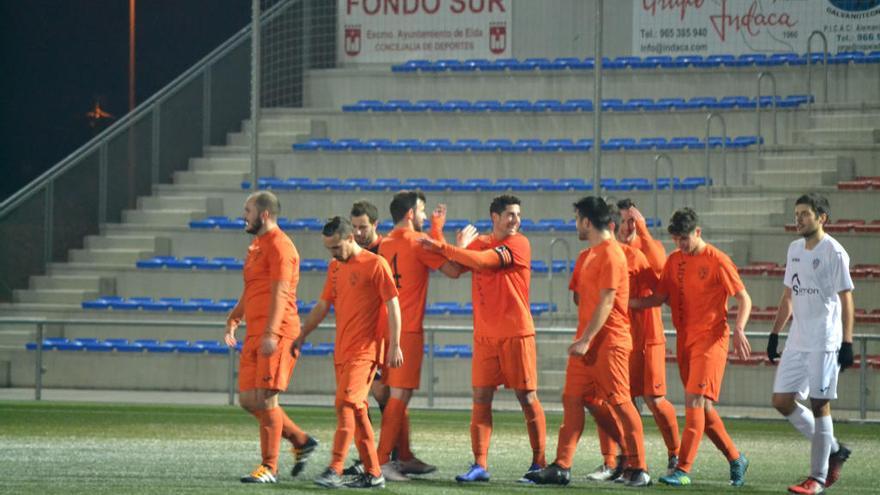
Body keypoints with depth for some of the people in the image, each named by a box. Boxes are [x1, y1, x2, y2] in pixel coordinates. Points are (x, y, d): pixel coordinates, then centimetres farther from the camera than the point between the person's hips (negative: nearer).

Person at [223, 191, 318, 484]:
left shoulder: (279, 246, -10)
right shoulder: (256, 246, 21)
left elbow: (279, 292, -18)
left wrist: (270, 333, -26)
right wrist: (233, 319, 16)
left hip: (276, 335, -10)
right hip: (255, 335, 10)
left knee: (265, 398, -10)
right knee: (248, 400, 7)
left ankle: (269, 468, -4)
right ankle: (301, 442, 19)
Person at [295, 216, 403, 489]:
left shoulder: (375, 264, -7)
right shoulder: (335, 267, 15)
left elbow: (393, 305, -9)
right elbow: (322, 306, 22)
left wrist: (395, 345, -14)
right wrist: (300, 338, 20)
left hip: (365, 349, -8)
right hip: (342, 351, 8)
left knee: (346, 403, -18)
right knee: (357, 410, 8)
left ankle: (335, 470, -24)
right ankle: (373, 474, 13)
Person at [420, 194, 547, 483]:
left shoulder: (518, 244, -8)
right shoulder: (479, 243, 12)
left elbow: (483, 261, -20)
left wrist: (441, 248, -17)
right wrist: (458, 247, -9)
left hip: (516, 334, -5)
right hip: (485, 335, 5)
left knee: (527, 397, -1)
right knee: (481, 397, 1)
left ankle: (539, 463, 7)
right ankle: (480, 465, 3)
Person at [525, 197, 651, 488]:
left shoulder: (611, 254, -13)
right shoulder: (592, 254, 17)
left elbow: (606, 302, -19)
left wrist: (586, 340, -21)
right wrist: (582, 340, 15)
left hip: (609, 341, -10)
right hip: (587, 341, 10)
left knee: (619, 401, -7)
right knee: (573, 398, 5)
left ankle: (638, 469, -2)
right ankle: (562, 467, 6)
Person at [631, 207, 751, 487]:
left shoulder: (717, 261, -8)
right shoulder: (675, 261, 10)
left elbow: (744, 299, -6)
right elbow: (661, 297, 10)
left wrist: (739, 330, -21)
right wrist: (630, 303, -5)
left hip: (710, 338, -7)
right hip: (684, 339, 7)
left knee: (695, 400, -15)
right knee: (701, 406, 10)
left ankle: (683, 470, -18)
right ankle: (735, 459, 25)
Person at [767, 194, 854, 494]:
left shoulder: (834, 252, -9)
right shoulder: (794, 249, 14)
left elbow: (846, 299, -10)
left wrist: (847, 342, -15)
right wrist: (775, 334, 18)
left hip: (824, 342, -8)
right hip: (797, 342, 8)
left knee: (819, 404, -5)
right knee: (781, 401, 4)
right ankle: (833, 449, 18)